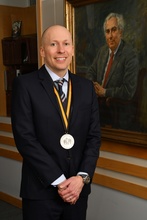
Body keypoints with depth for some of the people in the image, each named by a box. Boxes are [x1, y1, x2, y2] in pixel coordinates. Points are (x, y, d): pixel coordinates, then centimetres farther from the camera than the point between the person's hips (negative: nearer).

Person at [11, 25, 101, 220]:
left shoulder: (86, 87, 6)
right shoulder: (25, 85, -7)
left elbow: (94, 136, 4)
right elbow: (25, 138, -13)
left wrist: (82, 177, -9)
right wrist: (59, 181, -14)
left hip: (78, 189, 4)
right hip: (41, 190, -3)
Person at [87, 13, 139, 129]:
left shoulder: (130, 56, -15)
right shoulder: (102, 50, 7)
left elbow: (129, 91, -20)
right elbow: (91, 72, 16)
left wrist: (105, 92, -14)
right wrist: (92, 87, -5)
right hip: (98, 106, 7)